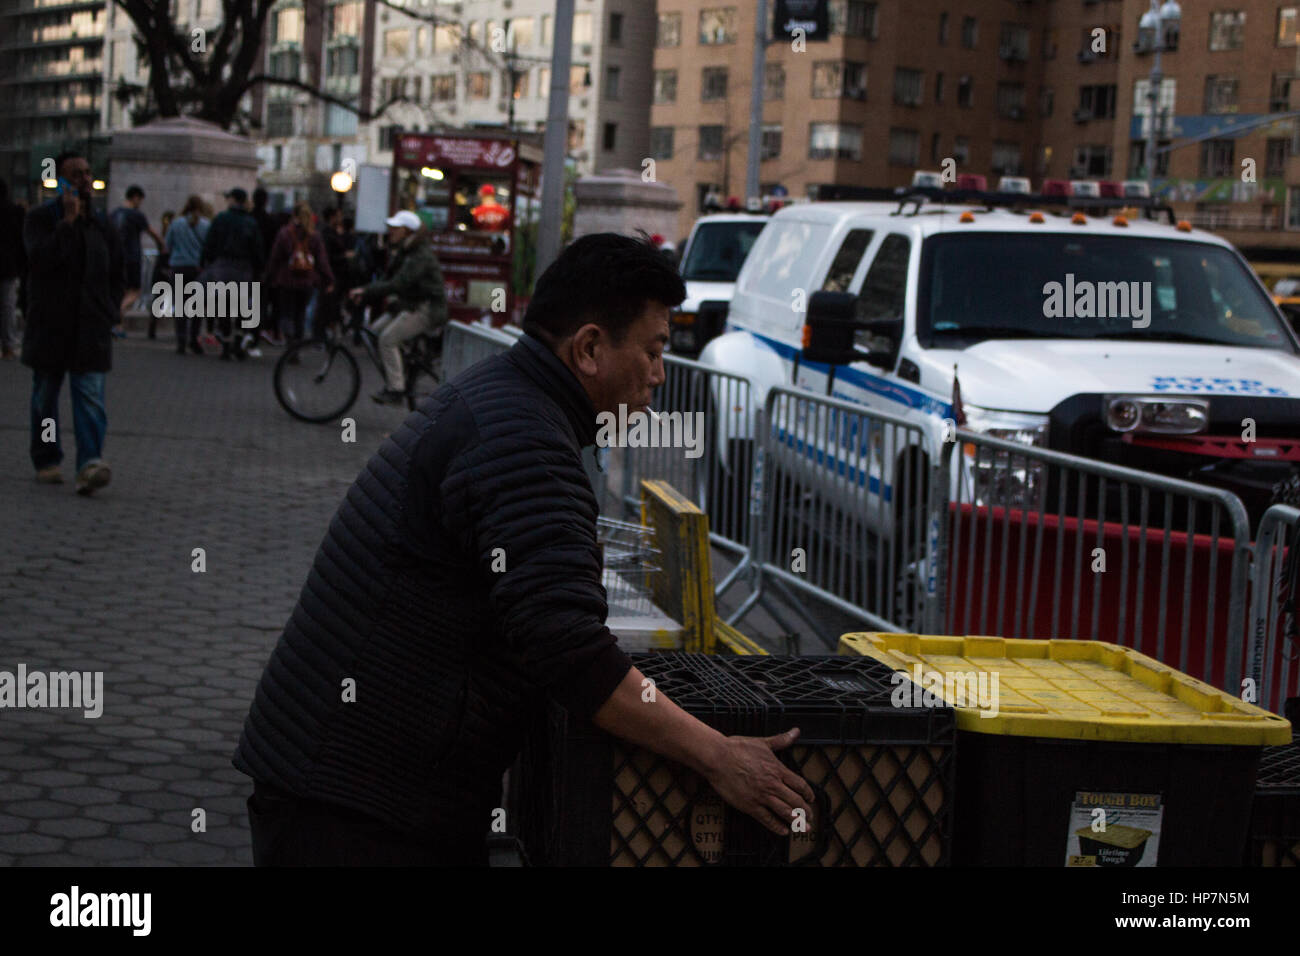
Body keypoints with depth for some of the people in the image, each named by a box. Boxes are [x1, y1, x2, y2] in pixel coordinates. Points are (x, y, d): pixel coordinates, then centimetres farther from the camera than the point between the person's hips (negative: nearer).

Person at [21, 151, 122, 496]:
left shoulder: (101, 225, 11)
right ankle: (47, 461, 23)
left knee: (90, 396, -12)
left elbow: (118, 274, 20)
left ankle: (90, 463, -23)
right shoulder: (40, 218, -1)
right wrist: (67, 221, -21)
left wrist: (109, 310, 9)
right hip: (49, 326, -1)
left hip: (90, 327, 2)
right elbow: (41, 257, -19)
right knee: (45, 397, 9)